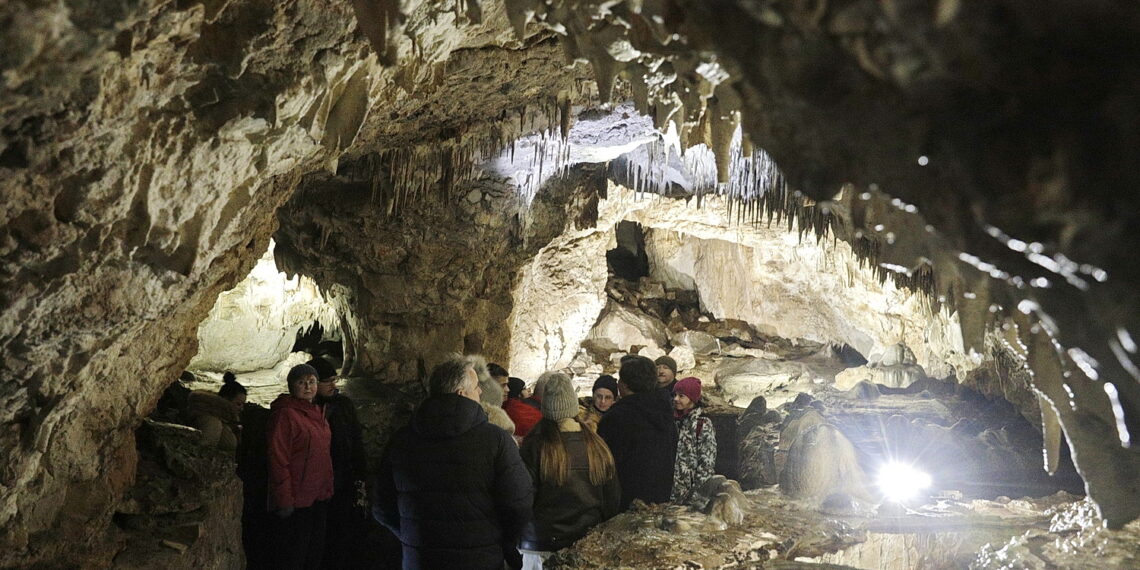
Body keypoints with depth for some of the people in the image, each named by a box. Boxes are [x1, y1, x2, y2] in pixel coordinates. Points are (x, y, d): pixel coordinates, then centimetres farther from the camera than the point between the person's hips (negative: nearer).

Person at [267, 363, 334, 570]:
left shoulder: (317, 412, 12)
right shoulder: (285, 414, -15)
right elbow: (278, 460, -18)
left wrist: (327, 489, 13)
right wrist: (284, 500, -20)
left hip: (319, 496, 8)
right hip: (297, 501, -8)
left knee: (315, 552, 18)